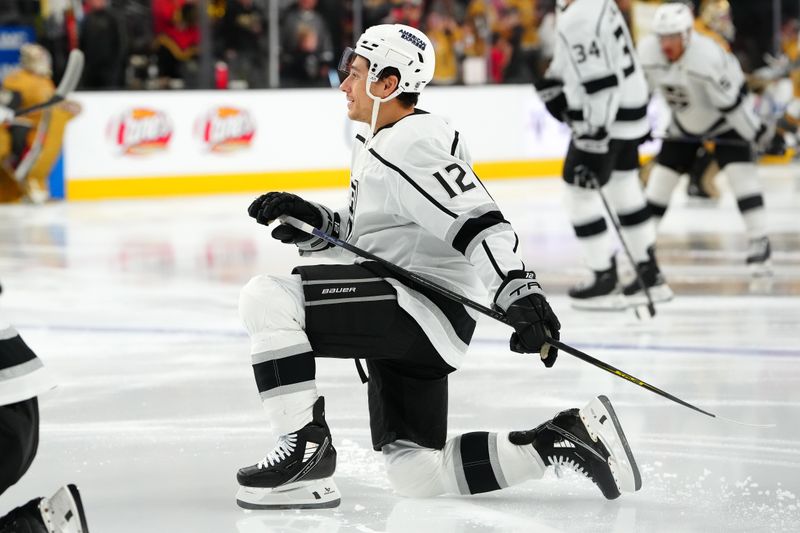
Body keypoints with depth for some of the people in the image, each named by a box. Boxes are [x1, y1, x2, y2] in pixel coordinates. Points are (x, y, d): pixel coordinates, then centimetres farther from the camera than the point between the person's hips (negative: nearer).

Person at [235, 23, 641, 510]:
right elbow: (360, 236, 25)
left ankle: (307, 449, -19)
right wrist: (310, 223, 7)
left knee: (268, 300, -21)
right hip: (410, 326, 11)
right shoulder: (377, 145, 19)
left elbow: (479, 223, -23)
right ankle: (564, 438, 13)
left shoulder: (411, 146, -14)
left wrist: (519, 293, -34)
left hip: (421, 304, -11)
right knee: (417, 476, 12)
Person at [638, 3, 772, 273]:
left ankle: (759, 242, -12)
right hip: (684, 124, 5)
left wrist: (757, 132, -24)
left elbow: (731, 100, -31)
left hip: (726, 120, -5)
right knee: (661, 177, 2)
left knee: (740, 173, -18)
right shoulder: (647, 52, -20)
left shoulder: (707, 57, -36)